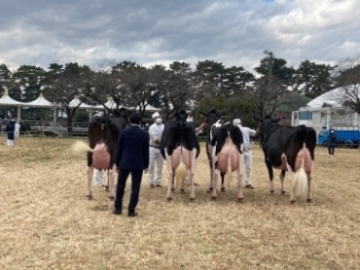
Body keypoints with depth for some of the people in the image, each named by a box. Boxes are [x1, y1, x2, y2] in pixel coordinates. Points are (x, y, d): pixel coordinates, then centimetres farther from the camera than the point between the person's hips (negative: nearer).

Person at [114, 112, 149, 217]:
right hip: (138, 164, -1)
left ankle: (118, 208, 19)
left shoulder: (123, 132, -3)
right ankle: (131, 210, 5)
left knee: (120, 186, 14)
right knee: (135, 188, 4)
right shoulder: (144, 134, -4)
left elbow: (119, 149, 1)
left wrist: (117, 163, 11)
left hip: (124, 163, 1)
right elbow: (146, 151, 0)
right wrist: (146, 165, 9)